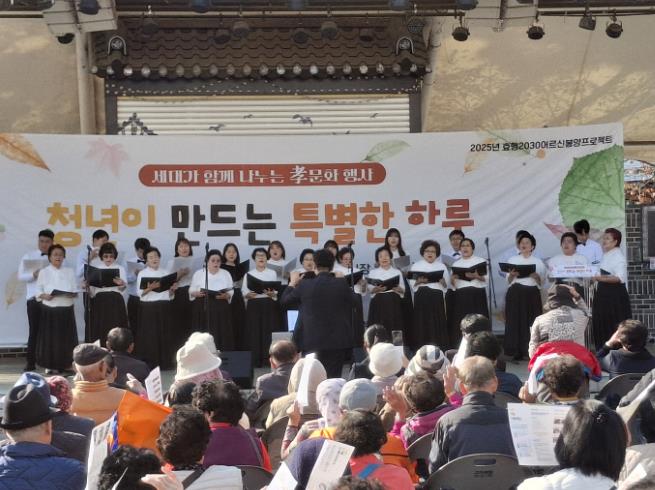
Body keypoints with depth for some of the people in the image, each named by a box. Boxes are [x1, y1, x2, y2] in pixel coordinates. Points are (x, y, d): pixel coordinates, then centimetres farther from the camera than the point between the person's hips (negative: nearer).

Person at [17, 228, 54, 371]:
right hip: (34, 299, 0)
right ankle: (31, 362, 6)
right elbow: (21, 276, 1)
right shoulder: (28, 256, 6)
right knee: (34, 330, 2)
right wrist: (33, 274, -16)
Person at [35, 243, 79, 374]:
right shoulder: (44, 272, 3)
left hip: (66, 309, 2)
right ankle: (49, 366, 7)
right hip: (50, 310, -2)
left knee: (66, 338, 2)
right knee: (49, 338, -3)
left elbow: (75, 291, 8)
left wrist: (73, 294, -14)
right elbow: (38, 290, 2)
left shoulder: (69, 272, 10)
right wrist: (44, 296, -17)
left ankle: (64, 365, 13)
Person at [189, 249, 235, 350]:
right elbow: (191, 291, 6)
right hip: (203, 310, -1)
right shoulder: (199, 273, 6)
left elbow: (231, 292, 7)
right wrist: (197, 293, -15)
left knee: (221, 337, -2)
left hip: (221, 311, 1)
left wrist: (225, 295, -14)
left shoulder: (226, 274, 10)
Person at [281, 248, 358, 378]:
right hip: (338, 341, 0)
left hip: (313, 341, 0)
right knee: (334, 377, 3)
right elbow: (353, 302, 10)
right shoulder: (341, 284, -8)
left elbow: (285, 300, 8)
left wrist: (292, 282, 24)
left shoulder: (305, 285, -7)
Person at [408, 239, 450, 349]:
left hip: (437, 297, 1)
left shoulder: (441, 266, 12)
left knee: (437, 322, -2)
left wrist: (442, 281, -13)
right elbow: (411, 283, 4)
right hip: (421, 297, -1)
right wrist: (419, 281, -15)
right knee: (422, 322, -4)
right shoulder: (416, 266, 9)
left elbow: (446, 284, 7)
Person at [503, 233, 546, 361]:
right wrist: (512, 275, -12)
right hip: (516, 293, 0)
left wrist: (535, 276, -12)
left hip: (532, 294, 0)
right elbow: (508, 281, 9)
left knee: (532, 321, -5)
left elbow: (541, 282, 7)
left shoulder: (538, 262, 10)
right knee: (515, 321, -6)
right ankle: (517, 352, -3)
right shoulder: (512, 260, 11)